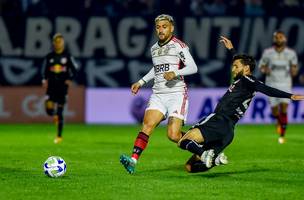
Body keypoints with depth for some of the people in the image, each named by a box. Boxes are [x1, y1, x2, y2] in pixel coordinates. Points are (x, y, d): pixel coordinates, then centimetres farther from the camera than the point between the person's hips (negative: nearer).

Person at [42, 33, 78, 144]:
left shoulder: (67, 56, -1)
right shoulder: (49, 56, 5)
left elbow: (74, 70, 5)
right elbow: (45, 70, 12)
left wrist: (70, 79, -9)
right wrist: (44, 79, -4)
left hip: (62, 86, -2)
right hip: (51, 86, 2)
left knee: (60, 112, -2)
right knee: (49, 109, -12)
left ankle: (59, 136, 7)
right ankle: (55, 117, 26)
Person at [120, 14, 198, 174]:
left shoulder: (179, 46, -4)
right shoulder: (154, 48, 17)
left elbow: (193, 68, -10)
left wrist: (175, 73, -25)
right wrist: (141, 82, 30)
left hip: (176, 93, -5)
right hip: (158, 94, 5)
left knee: (173, 135, -14)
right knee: (147, 125, -16)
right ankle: (133, 160, -26)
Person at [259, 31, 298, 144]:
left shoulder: (290, 53, -5)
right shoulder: (268, 53, -4)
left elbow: (294, 65, 8)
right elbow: (261, 66, 7)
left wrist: (294, 71, -15)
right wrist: (265, 70, -15)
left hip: (285, 84, -1)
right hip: (272, 84, 1)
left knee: (284, 110, -14)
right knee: (274, 110, 3)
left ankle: (282, 135, -4)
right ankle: (279, 121, 41)